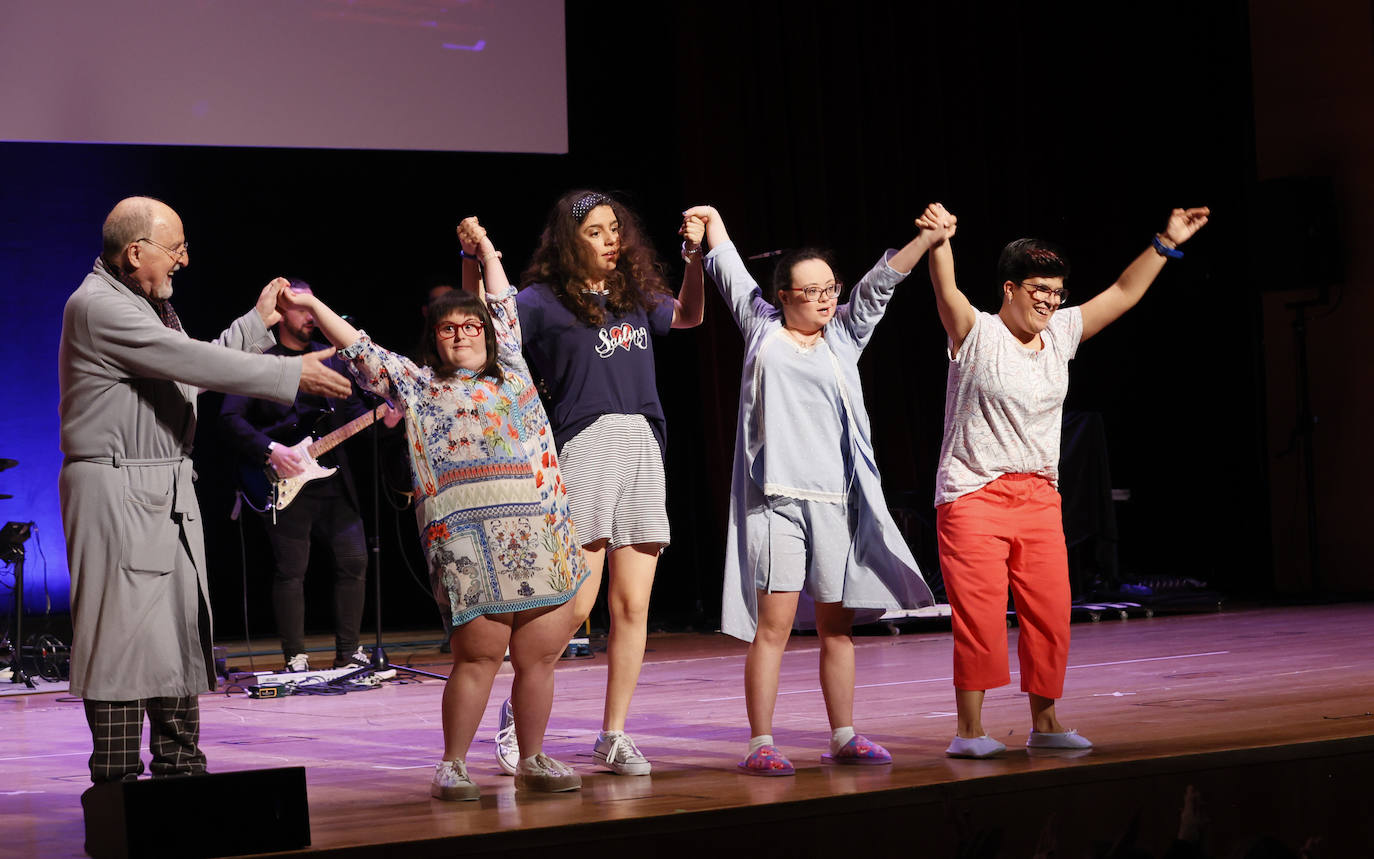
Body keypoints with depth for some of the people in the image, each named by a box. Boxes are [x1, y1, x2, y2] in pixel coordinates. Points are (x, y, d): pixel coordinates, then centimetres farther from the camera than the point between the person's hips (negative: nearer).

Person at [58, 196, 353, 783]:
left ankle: (180, 764, 19)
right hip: (118, 488, -10)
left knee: (181, 632, 11)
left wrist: (257, 322, 26)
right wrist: (293, 374, -15)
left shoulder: (149, 305, 18)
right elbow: (194, 362, -19)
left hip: (169, 492, 10)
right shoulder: (98, 306, -15)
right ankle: (117, 780, -3)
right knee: (124, 635, -7)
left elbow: (193, 367, 24)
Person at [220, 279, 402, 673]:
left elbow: (352, 408, 15)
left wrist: (382, 419, -5)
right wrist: (270, 451, -19)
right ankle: (295, 660, 7)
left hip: (334, 479, 5)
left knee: (354, 560, 2)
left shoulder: (331, 360, 16)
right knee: (291, 571, -2)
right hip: (287, 481, -5)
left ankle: (348, 653, 13)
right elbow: (230, 418, -9)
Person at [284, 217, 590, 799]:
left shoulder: (509, 370, 21)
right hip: (469, 543, -4)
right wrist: (311, 305, 4)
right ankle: (451, 767, 2)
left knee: (538, 657, 4)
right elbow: (359, 349, 9)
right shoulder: (417, 385, 12)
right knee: (478, 656, -7)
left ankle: (533, 761, 15)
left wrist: (486, 250, 38)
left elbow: (504, 308, 34)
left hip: (542, 538, 4)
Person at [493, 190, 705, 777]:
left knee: (633, 605, 2)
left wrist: (695, 255, 21)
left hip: (643, 447, 5)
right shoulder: (543, 301, 4)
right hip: (583, 443, -5)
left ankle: (613, 736, 10)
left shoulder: (637, 297, 19)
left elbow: (688, 315, 34)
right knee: (575, 604, -11)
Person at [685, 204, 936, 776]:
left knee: (837, 626, 8)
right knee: (774, 623, -9)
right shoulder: (762, 329, 11)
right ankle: (760, 745, -7)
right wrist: (711, 221, 22)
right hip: (776, 497, -3)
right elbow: (728, 269, 21)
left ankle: (844, 738, 16)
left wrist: (928, 238, -2)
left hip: (835, 501, 3)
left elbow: (882, 281, 8)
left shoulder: (844, 335, 16)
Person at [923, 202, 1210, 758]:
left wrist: (1165, 244, 6)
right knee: (980, 618, -7)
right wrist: (940, 243, -44)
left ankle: (1044, 722, 17)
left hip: (1039, 498, 6)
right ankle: (969, 730, 1)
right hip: (974, 497, -6)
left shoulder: (1061, 335, 10)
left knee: (1050, 613, 5)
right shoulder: (976, 335, -6)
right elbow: (947, 295, -25)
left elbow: (1123, 294, 13)